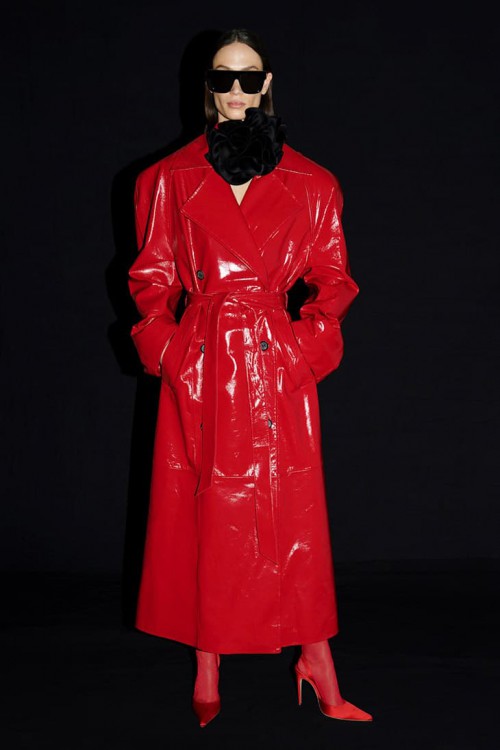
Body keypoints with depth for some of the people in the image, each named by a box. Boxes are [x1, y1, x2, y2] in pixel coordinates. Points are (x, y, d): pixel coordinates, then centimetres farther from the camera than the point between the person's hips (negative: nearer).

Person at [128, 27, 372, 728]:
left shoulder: (309, 184, 6)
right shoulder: (173, 177, 7)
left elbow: (332, 278, 10)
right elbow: (152, 276, 11)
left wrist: (309, 342, -5)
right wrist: (166, 343, -2)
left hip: (277, 362, 0)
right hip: (201, 366, 1)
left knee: (293, 514, 2)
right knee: (203, 513, 5)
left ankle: (317, 664, 16)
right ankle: (208, 670, 20)